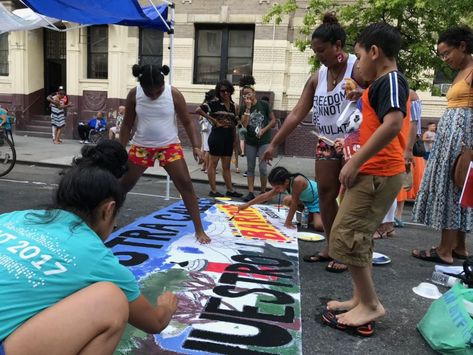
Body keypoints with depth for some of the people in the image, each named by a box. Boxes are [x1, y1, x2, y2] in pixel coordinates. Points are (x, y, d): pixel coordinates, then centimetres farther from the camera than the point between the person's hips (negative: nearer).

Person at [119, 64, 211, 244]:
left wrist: (196, 146, -16)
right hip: (141, 146, 2)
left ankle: (199, 230, -5)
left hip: (169, 145, -1)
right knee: (124, 184, 9)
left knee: (185, 184, -11)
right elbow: (127, 124, 1)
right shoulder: (134, 94, -10)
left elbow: (187, 122, -6)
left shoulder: (174, 93, -14)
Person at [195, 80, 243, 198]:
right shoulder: (214, 103, -7)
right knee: (213, 163, 1)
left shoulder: (232, 105, 12)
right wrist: (214, 120, -14)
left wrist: (234, 138, 11)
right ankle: (213, 190, 6)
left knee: (226, 166, 13)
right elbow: (199, 110, -18)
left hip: (229, 137, 7)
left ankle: (230, 190, 19)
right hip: (217, 135, -7)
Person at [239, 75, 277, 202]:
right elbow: (244, 124, -12)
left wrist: (263, 130, -14)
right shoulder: (243, 108, 2)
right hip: (250, 141, 3)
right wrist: (248, 108, -15)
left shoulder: (264, 104, -4)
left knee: (263, 167, -5)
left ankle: (263, 192, 10)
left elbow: (273, 120, -2)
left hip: (264, 141, -3)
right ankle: (251, 192, 11)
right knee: (250, 167, 6)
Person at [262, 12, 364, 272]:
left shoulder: (358, 68, -14)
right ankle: (331, 247, 20)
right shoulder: (317, 77, 3)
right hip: (327, 144, 6)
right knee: (325, 194, 7)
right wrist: (274, 144, -1)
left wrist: (363, 94, -38)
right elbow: (297, 114, 2)